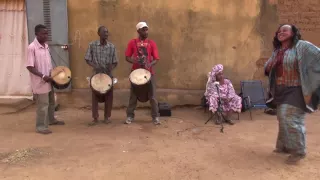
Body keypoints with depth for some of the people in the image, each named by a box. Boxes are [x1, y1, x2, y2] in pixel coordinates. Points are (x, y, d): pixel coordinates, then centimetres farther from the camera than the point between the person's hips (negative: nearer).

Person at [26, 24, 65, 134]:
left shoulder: (46, 46, 7)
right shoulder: (32, 47, -17)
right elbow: (29, 66, -20)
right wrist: (43, 76, -24)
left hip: (48, 80, 8)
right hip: (40, 82, -8)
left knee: (51, 102, 21)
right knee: (43, 104, -1)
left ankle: (51, 120, 40)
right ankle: (40, 126, 11)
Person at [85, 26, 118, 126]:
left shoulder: (112, 46, -2)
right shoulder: (92, 45, -5)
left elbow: (115, 62, 2)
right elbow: (87, 59, -2)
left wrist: (111, 67, -19)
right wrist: (94, 66, -19)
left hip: (108, 74, 1)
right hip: (96, 74, -1)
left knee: (108, 96, 7)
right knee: (95, 96, 6)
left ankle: (107, 117, 21)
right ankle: (95, 118, 17)